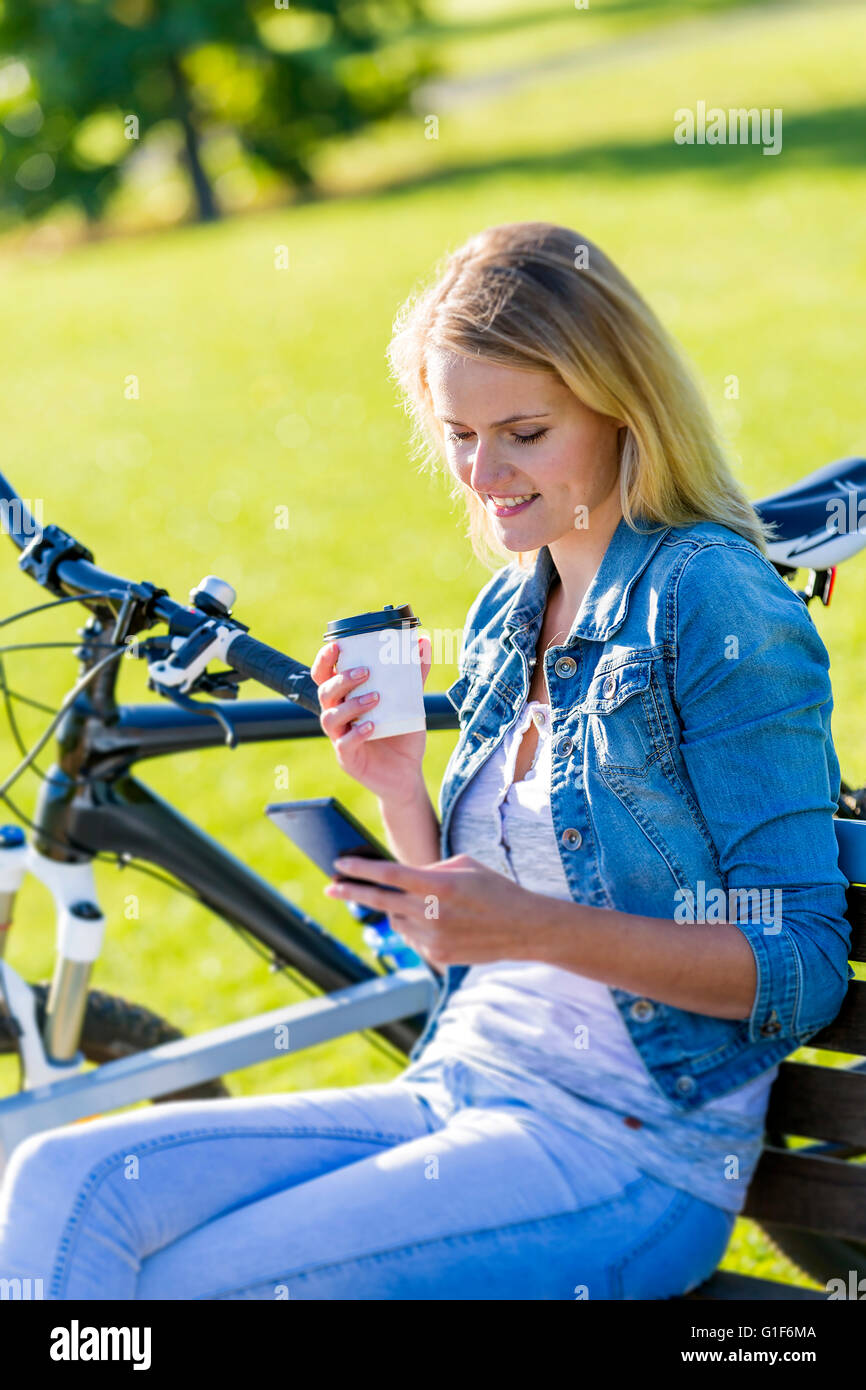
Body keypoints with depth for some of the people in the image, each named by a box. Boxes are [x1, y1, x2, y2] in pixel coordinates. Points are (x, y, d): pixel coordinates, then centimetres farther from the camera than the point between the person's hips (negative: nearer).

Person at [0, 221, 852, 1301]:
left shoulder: (714, 602, -10)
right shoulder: (506, 613, 13)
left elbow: (803, 968, -13)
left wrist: (539, 927, -24)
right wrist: (396, 787, -3)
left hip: (629, 1154, -7)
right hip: (456, 1097, 7)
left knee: (186, 1278, -24)